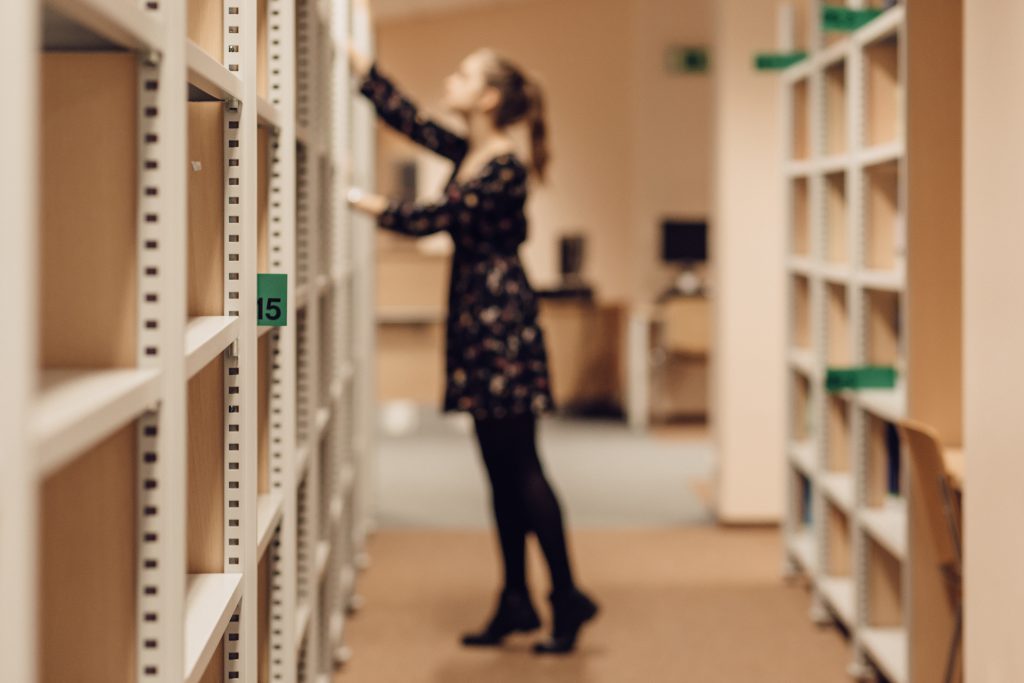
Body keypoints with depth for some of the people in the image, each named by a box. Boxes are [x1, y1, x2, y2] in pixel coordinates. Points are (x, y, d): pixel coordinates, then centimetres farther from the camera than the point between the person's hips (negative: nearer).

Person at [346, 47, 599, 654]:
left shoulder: (505, 168, -15)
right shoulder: (468, 153, 11)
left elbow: (437, 218, -16)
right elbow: (405, 116, 15)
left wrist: (369, 205, -6)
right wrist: (353, 59, 15)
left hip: (501, 319, -9)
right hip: (476, 315, 9)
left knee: (520, 466, -6)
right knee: (501, 469, 10)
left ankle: (568, 597, 1)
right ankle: (516, 603, 16)